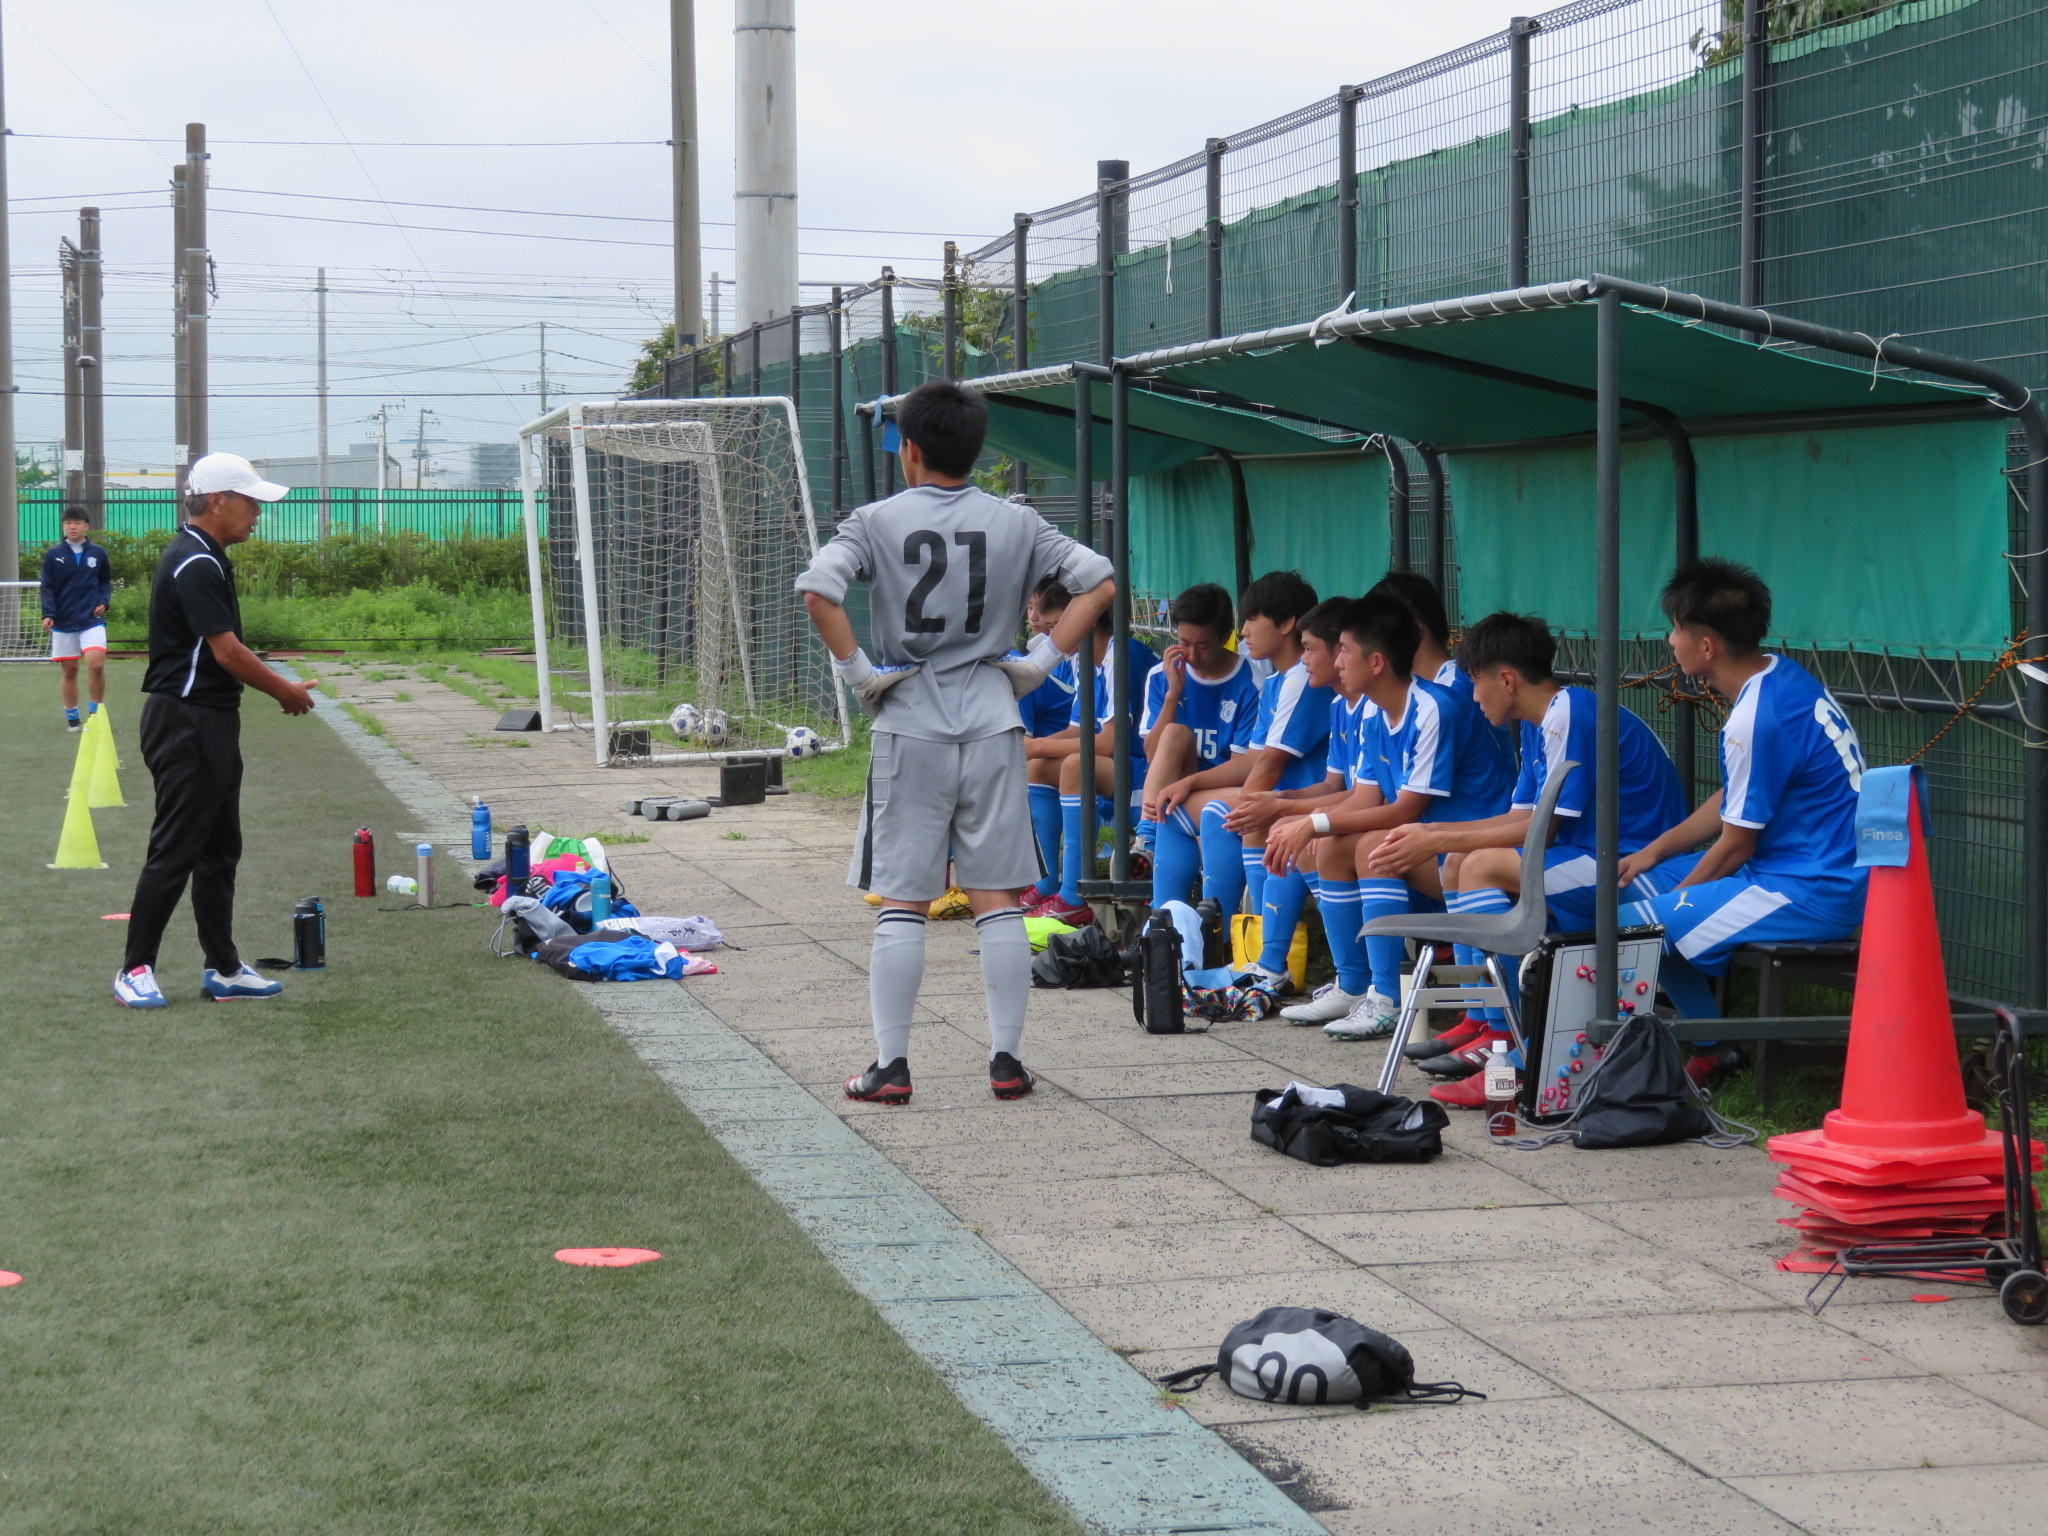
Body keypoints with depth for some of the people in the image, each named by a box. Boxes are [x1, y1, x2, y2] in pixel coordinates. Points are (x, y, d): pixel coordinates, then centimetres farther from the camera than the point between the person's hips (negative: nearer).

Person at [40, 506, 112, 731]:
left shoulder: (98, 553, 4)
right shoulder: (53, 554, 1)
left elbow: (106, 582, 15)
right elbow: (47, 588, 1)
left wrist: (103, 602, -3)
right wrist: (48, 614, -11)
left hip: (92, 619, 0)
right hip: (63, 621, 0)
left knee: (96, 664, -17)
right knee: (68, 670, 5)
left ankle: (95, 713, 0)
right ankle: (72, 718, 19)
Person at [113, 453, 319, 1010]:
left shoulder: (205, 559, 14)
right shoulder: (194, 565, -19)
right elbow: (227, 652, -20)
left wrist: (279, 688, 15)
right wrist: (285, 691, -7)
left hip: (212, 723, 11)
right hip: (187, 723, -11)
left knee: (219, 849, 11)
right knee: (175, 849, -6)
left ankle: (223, 969, 15)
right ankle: (135, 969, 0)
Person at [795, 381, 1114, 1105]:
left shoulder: (878, 521, -3)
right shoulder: (1016, 523, 4)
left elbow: (816, 589, -18)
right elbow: (1098, 584, 0)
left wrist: (857, 669, -9)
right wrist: (1042, 662, 3)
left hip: (909, 727, -2)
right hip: (992, 725, 2)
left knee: (900, 902, 3)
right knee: (998, 899, 7)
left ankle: (891, 1066, 3)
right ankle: (1006, 1060, 8)